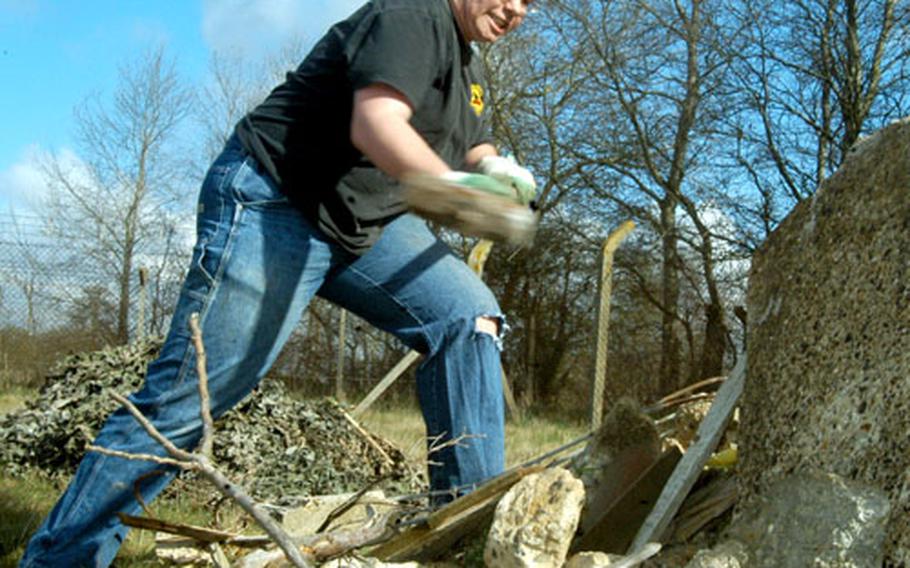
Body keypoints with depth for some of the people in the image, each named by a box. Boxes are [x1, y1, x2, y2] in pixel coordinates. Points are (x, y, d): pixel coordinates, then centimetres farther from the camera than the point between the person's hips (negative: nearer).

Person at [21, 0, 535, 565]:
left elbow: (475, 148, 25)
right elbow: (375, 124, -31)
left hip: (366, 222, 9)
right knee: (190, 394, -10)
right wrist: (454, 186, -48)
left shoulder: (470, 67, 16)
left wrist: (494, 168, 0)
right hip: (274, 201, -9)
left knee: (469, 316, -8)